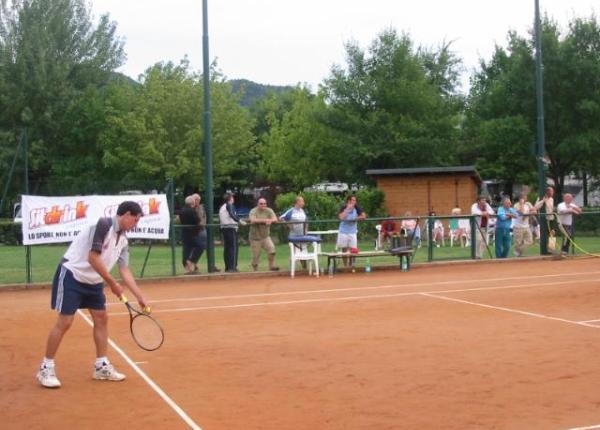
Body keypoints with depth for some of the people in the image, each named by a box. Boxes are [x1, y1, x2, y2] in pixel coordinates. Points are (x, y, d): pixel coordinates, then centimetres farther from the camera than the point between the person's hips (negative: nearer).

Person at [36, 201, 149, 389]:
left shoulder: (123, 240, 5)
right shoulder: (104, 224, -21)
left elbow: (124, 270, 7)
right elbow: (93, 258, -25)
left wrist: (140, 297, 2)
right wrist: (112, 283, -18)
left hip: (93, 281, 9)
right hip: (71, 275, -9)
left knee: (101, 318, 7)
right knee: (65, 322, -8)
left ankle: (101, 366, 17)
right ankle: (46, 368, 4)